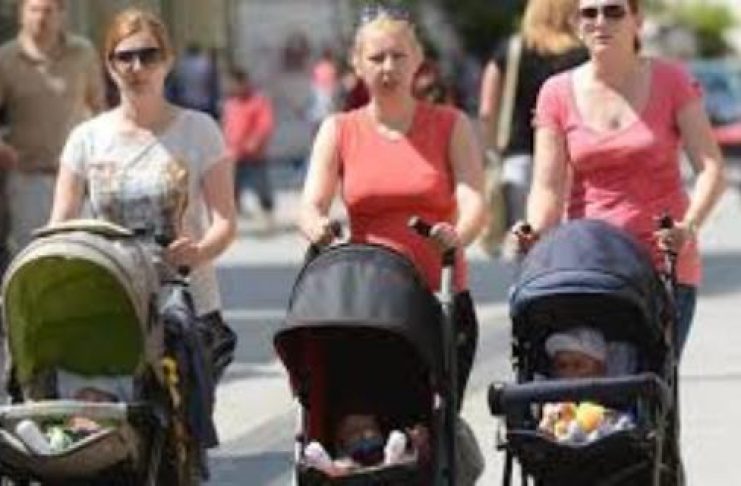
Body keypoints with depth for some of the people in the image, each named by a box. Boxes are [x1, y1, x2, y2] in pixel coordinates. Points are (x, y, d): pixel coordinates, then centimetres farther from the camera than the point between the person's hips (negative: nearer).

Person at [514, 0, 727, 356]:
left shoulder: (670, 82, 3)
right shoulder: (558, 93, 6)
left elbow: (711, 168, -5)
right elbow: (548, 186, 1)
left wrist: (689, 226, -23)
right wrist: (536, 233, -20)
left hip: (664, 264, -1)